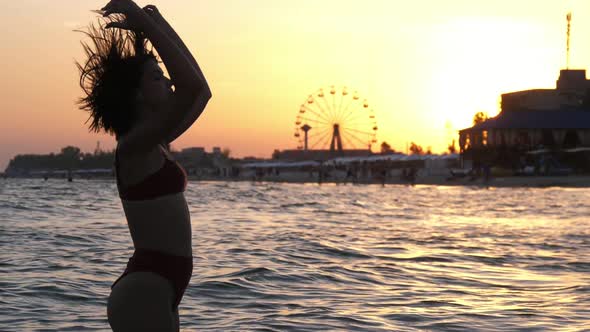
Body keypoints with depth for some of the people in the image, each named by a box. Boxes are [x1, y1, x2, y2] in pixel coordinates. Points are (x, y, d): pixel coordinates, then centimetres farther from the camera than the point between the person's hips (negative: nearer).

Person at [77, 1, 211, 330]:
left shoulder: (154, 145, 14)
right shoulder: (133, 145, -13)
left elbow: (201, 92, 21)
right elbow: (192, 85, -24)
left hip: (157, 292, 10)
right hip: (144, 294, -10)